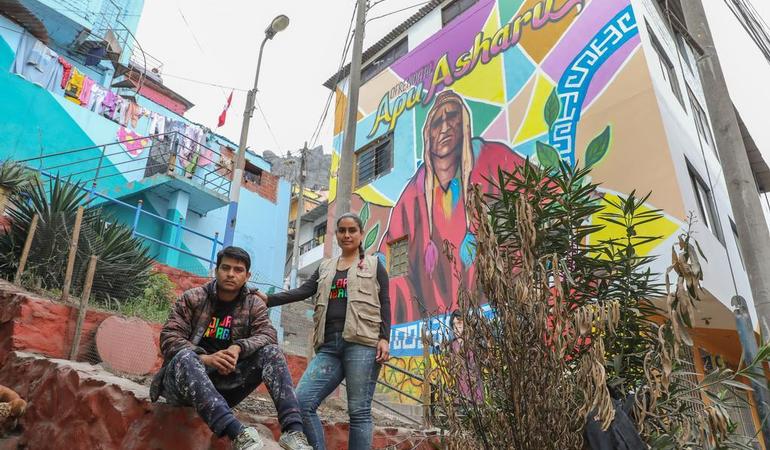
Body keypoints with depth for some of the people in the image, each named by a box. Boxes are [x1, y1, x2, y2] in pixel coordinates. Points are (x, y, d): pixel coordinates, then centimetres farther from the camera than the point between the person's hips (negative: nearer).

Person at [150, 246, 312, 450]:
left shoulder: (254, 305, 7)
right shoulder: (192, 299, 0)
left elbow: (268, 335, -10)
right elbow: (169, 339, -10)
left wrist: (239, 347, -30)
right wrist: (205, 358, -27)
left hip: (225, 383, 2)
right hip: (184, 378, -2)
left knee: (271, 352, -18)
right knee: (185, 357, -35)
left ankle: (293, 430, -35)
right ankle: (236, 433, -53)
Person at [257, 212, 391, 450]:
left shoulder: (374, 265, 15)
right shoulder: (325, 267, 25)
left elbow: (384, 304, 7)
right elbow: (302, 292, 12)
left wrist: (384, 338, -7)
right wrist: (269, 299, -2)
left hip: (361, 343, -4)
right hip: (329, 345, 4)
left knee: (359, 410, -7)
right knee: (302, 401, -11)